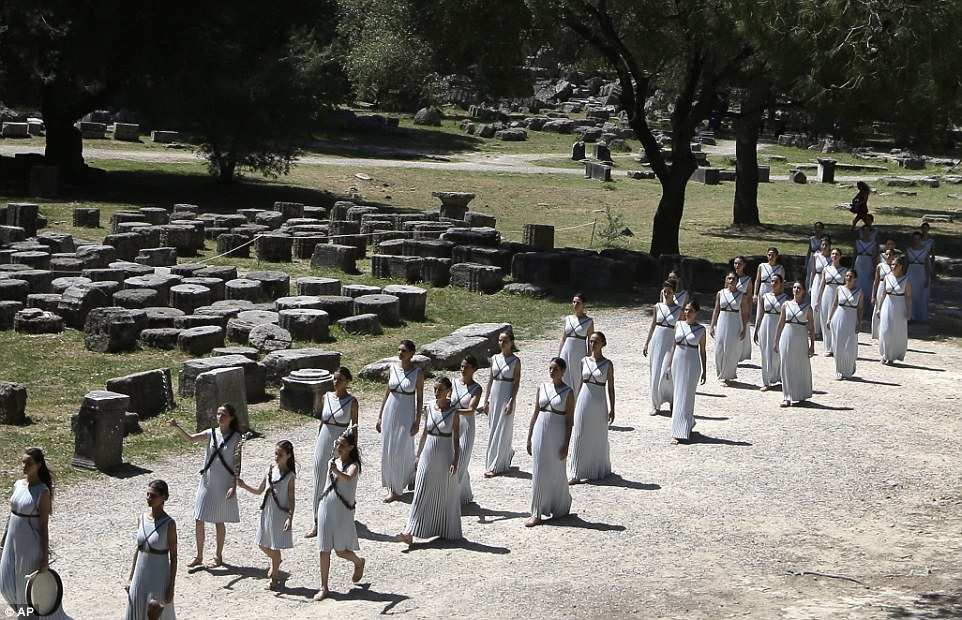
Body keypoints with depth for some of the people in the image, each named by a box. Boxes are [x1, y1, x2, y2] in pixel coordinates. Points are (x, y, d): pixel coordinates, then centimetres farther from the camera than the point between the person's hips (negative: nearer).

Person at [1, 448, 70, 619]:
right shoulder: (18, 485, 3)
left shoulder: (42, 491, -15)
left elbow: (44, 525, -15)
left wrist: (45, 557, -15)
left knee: (30, 585, 6)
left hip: (31, 543, -7)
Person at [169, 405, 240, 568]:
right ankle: (199, 556, 18)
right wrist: (177, 427, -33)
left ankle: (219, 556, 25)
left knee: (219, 522, 8)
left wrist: (234, 486, -12)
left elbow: (237, 464, -6)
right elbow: (191, 439, -17)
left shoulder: (236, 438, -6)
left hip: (224, 485, -3)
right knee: (198, 520, 3)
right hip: (207, 482, 3)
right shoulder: (211, 433, 0)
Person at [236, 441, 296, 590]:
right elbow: (259, 491, 12)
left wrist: (290, 518, -18)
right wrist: (244, 486, -2)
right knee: (262, 545, 13)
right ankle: (276, 562, 42)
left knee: (275, 547, 2)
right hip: (266, 513, 5)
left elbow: (291, 499, -9)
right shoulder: (270, 470, 4)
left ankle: (274, 576, 17)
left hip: (280, 515, -5)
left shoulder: (290, 476, -9)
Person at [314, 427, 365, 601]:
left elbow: (348, 478, -35)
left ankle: (359, 562, 36)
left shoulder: (353, 465, -11)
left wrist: (337, 471, -54)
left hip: (343, 512, -5)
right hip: (325, 509, 5)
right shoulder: (332, 462, 7)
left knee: (340, 551, 3)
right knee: (324, 550, 2)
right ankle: (324, 588, 8)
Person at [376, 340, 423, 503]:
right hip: (390, 412, 5)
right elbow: (387, 393, 10)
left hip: (406, 415, -4)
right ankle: (391, 486, 24)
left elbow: (420, 398, -6)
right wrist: (380, 416, 9)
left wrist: (417, 421, -10)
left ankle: (396, 490, 9)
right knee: (387, 451, 8)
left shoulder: (417, 373, -8)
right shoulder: (392, 369, 3)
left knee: (400, 452, -1)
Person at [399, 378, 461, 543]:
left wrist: (455, 462, -13)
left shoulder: (453, 412, -8)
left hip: (445, 458, -3)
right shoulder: (430, 409, 3)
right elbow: (424, 433, 11)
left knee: (446, 495, 8)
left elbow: (456, 440, -7)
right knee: (421, 494, -1)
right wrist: (418, 455, 11)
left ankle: (448, 531, 23)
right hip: (428, 456, 3)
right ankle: (410, 533, -6)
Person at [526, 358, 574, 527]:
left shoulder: (568, 392, -6)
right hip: (540, 432, 4)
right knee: (538, 473, 3)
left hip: (557, 435, -4)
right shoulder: (542, 387, 6)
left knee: (556, 473, 6)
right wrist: (529, 437, 9)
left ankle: (561, 508, 28)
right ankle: (537, 514, 7)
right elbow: (535, 413, 10)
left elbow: (569, 421, -6)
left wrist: (566, 444, -11)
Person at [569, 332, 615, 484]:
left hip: (599, 403, -3)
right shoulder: (584, 361, 4)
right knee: (579, 437, 2)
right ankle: (577, 474, 6)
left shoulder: (608, 364, -5)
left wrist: (611, 409, -5)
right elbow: (581, 383, 11)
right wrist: (576, 404, 11)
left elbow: (610, 388, -2)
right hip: (584, 400, 3)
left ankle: (597, 471, 25)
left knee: (598, 437, 8)